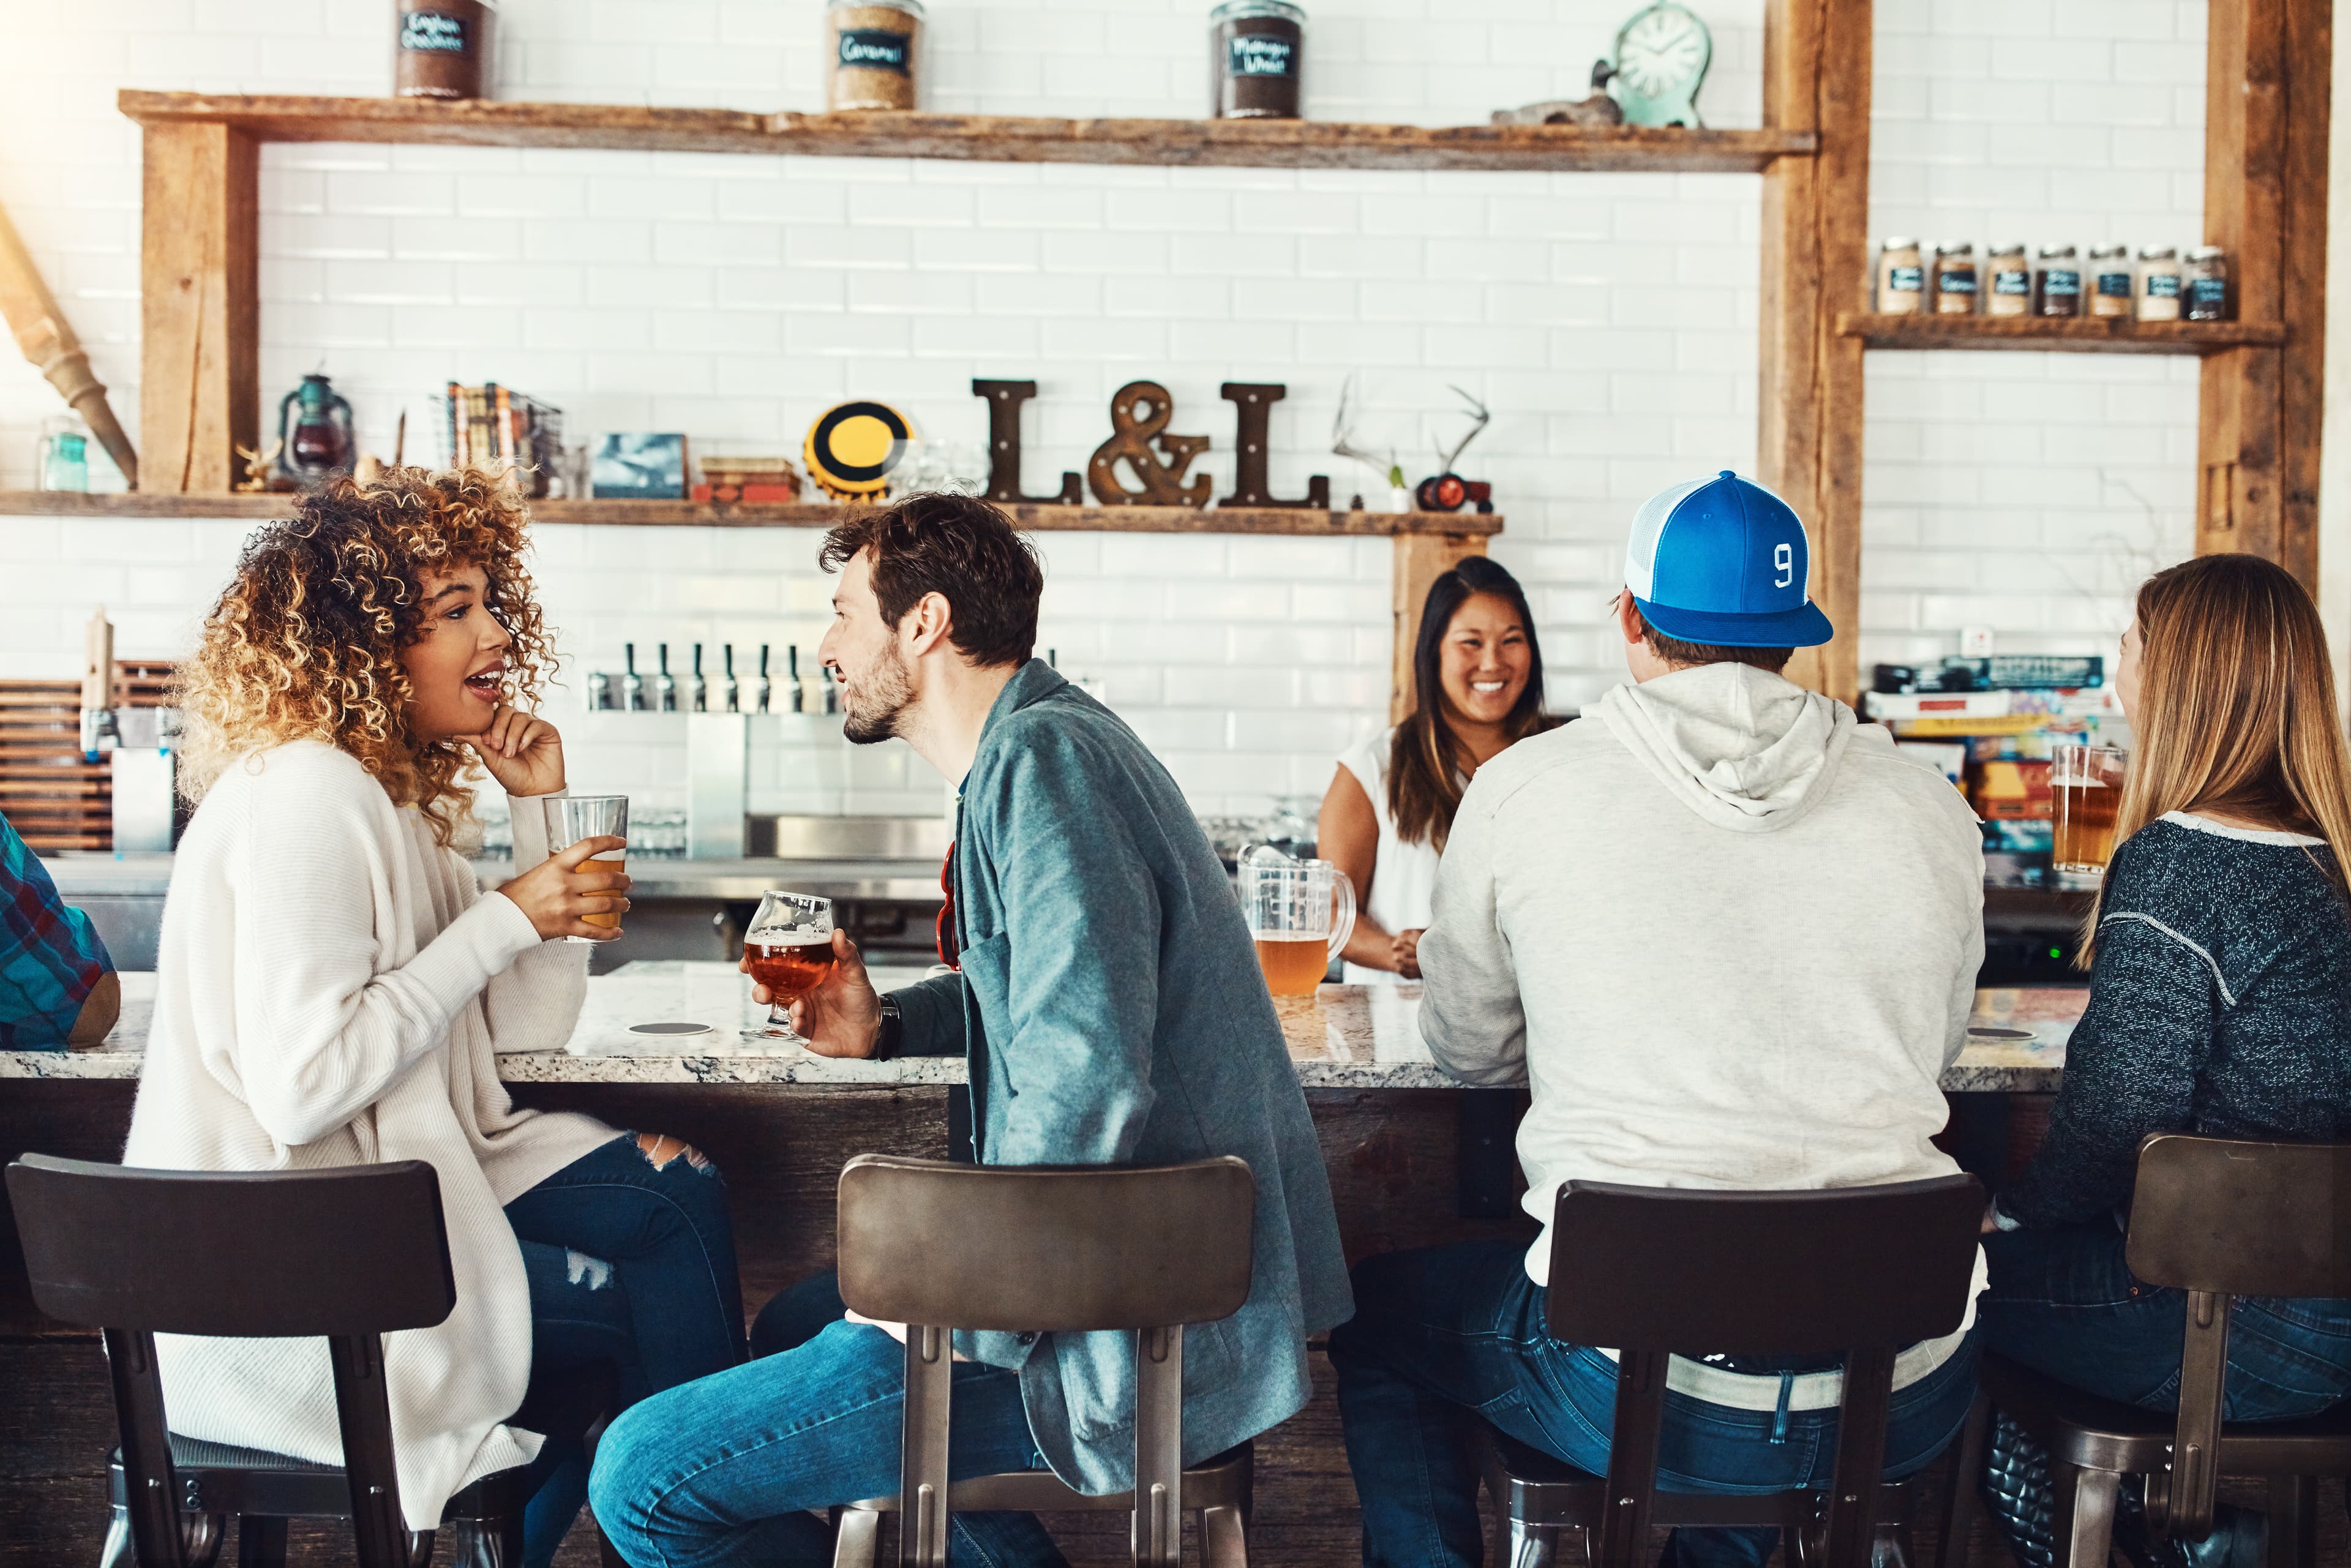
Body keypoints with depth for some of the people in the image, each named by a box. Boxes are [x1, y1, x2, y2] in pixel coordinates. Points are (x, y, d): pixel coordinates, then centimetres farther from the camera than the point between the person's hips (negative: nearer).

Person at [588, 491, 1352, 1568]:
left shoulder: (1042, 760, -19)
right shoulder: (1047, 743, 14)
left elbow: (1085, 1091, -29)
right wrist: (885, 1025, 14)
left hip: (1142, 1342, -11)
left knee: (643, 1477, -10)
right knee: (794, 1325, 30)